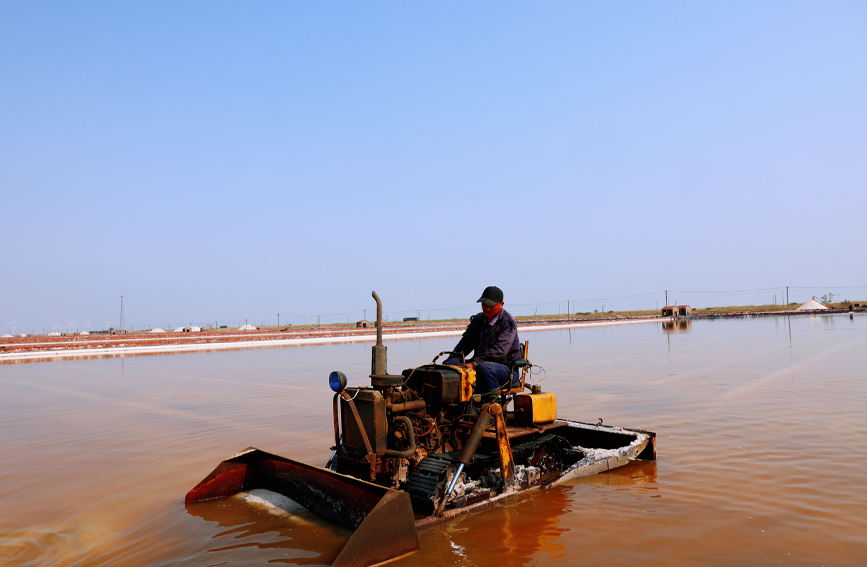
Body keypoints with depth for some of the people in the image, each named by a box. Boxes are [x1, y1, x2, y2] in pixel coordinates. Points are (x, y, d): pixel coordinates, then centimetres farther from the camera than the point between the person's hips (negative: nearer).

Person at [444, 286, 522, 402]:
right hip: (479, 365, 7)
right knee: (448, 363, -11)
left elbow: (500, 351, -23)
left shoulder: (508, 322, -10)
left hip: (507, 369, -7)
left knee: (484, 367, -39)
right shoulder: (478, 320, 12)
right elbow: (465, 343, 17)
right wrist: (454, 358, -3)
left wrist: (474, 363, -31)